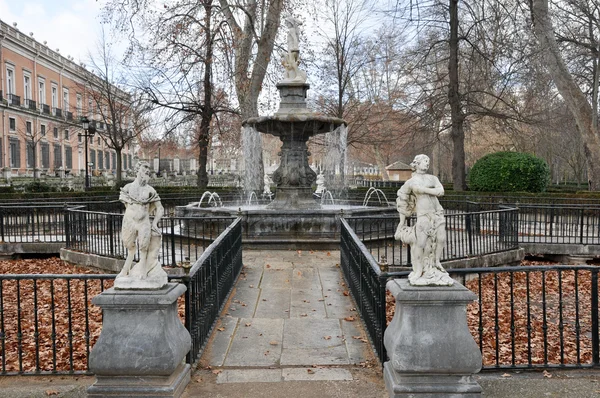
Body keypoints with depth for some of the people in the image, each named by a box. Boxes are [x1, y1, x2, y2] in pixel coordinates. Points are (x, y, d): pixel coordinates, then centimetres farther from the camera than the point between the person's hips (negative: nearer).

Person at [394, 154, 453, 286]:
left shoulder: (433, 178, 13)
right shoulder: (410, 182, 3)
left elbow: (440, 191, -4)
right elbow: (402, 202, 8)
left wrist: (424, 189, -12)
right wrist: (402, 221, 8)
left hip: (438, 213, 4)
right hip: (423, 215, -4)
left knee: (441, 239, 3)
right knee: (420, 242, -10)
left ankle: (436, 264, 23)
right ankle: (418, 271, -2)